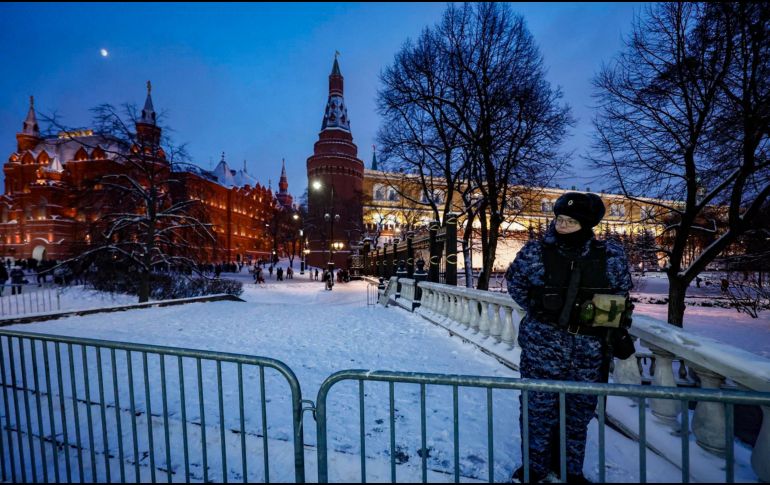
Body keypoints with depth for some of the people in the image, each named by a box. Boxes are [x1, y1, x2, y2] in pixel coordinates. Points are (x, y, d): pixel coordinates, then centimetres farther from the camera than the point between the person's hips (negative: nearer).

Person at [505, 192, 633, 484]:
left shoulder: (611, 256, -5)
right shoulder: (535, 252, -9)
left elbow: (622, 295, 11)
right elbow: (514, 283, 5)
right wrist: (540, 312, 0)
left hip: (590, 351, 2)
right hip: (542, 345, -2)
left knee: (580, 413, 17)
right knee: (539, 408, 8)